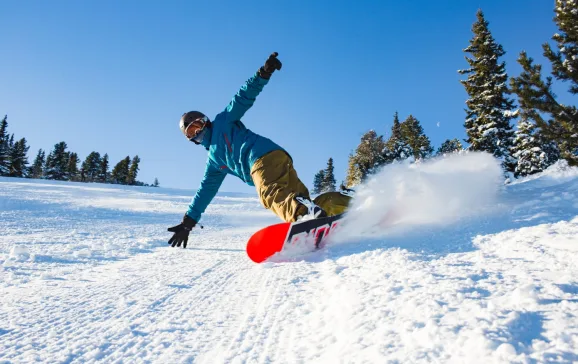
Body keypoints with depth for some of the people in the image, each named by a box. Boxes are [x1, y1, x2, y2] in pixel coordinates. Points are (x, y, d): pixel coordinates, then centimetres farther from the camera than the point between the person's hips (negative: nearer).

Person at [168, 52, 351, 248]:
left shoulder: (223, 122, 19)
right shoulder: (214, 159, 34)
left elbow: (244, 97, 9)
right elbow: (205, 191, 37)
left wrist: (263, 74, -7)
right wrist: (188, 222, 36)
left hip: (265, 156, -6)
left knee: (272, 195, -35)